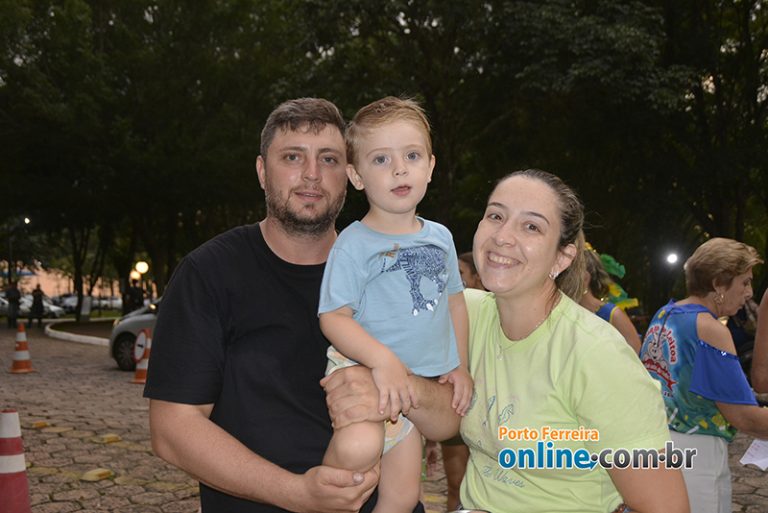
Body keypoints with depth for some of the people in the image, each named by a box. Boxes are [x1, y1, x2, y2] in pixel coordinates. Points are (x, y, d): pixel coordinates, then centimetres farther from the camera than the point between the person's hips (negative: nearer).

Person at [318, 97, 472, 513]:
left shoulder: (440, 237, 6)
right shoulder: (353, 244, -12)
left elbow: (454, 302, 16)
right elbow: (333, 317, -16)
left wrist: (460, 367, 12)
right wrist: (382, 359, -29)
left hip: (416, 384, 6)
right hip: (360, 369, -6)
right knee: (358, 448, -34)